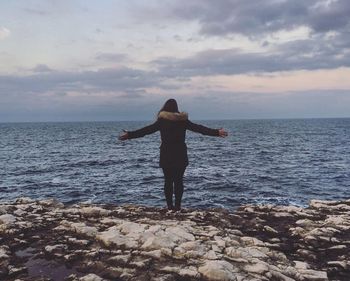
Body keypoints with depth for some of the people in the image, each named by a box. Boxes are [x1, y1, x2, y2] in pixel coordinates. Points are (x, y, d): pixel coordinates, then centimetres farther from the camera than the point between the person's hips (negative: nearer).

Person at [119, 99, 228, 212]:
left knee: (168, 180, 5)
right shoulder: (183, 120, 2)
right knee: (178, 180, 7)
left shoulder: (162, 121, -2)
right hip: (181, 156, 1)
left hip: (166, 155, -1)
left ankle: (170, 206, 4)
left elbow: (147, 130, -5)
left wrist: (129, 134, -1)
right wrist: (216, 132, 7)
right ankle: (177, 206, 7)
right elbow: (199, 128, 2)